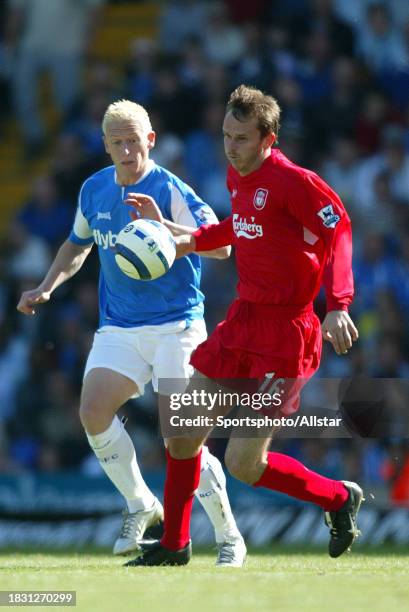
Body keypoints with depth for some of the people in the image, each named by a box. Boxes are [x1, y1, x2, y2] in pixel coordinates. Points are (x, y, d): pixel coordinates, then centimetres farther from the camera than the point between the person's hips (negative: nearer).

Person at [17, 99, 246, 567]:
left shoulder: (169, 190, -12)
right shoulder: (94, 190, 8)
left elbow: (221, 246, -21)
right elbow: (78, 243, 26)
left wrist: (163, 226, -32)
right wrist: (47, 287, 13)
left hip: (176, 325, -5)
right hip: (119, 328, 6)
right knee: (93, 412, -16)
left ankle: (229, 539, 3)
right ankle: (140, 505, 6)